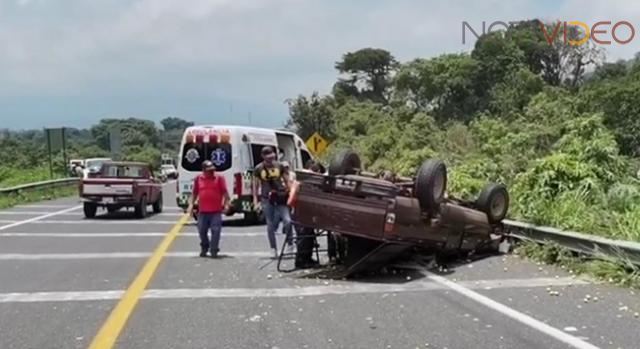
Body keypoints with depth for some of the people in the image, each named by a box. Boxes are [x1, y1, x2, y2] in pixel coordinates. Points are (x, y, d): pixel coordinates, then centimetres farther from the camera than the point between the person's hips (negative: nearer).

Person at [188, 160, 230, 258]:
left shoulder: (219, 178, 1)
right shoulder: (198, 179, 8)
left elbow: (225, 192, 0)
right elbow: (194, 193, 15)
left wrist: (226, 204, -8)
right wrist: (191, 204, 6)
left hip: (216, 211, -3)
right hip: (202, 211, 3)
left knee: (215, 231, -5)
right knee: (202, 231, 11)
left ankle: (214, 250, 3)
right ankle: (204, 249, 30)